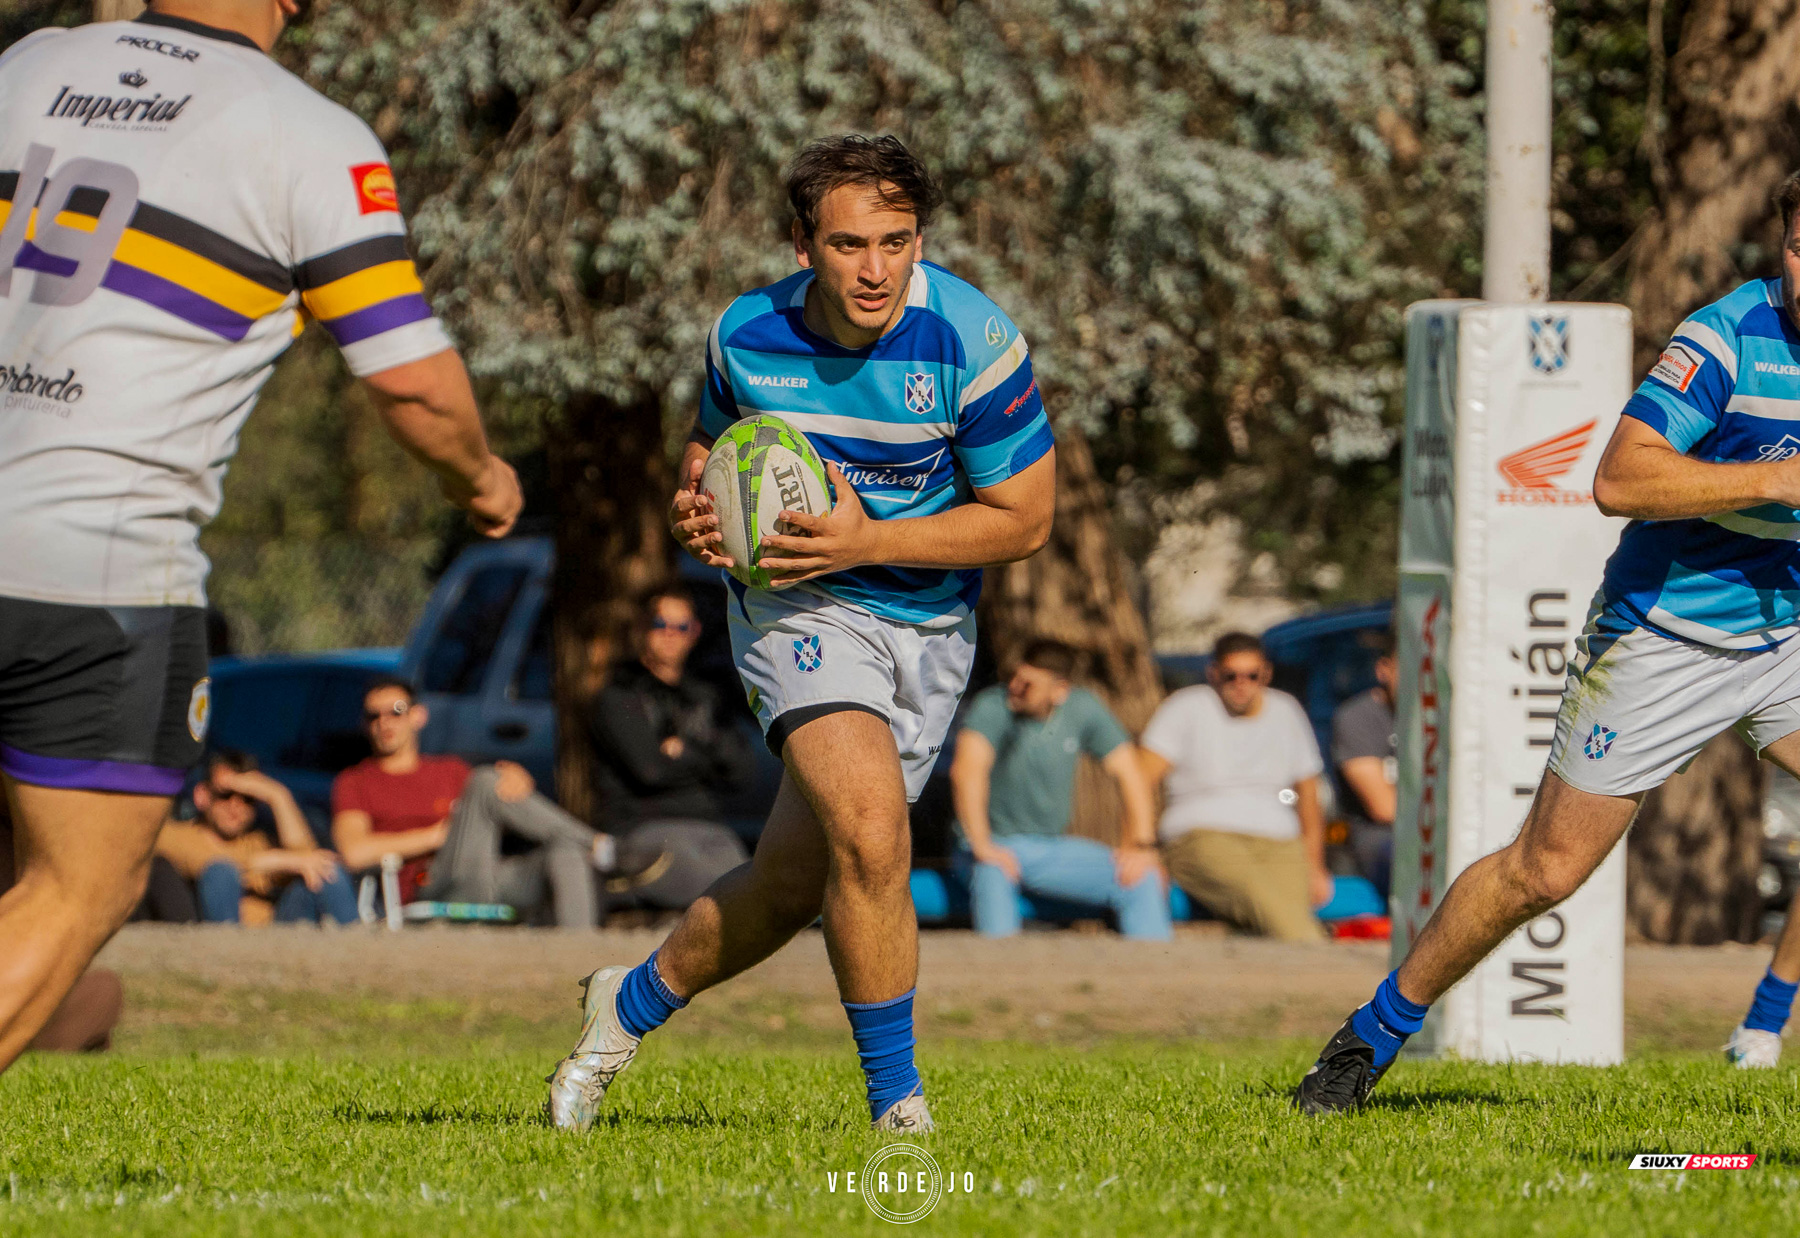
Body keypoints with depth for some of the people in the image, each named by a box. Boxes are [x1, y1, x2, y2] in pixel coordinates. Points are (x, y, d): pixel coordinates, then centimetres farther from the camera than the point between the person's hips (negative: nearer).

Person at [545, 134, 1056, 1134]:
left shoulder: (972, 341, -18)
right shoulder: (746, 336, -10)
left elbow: (1024, 519, -12)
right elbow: (713, 442, 13)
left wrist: (867, 540, -22)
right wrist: (695, 505, -11)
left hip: (927, 620, 1)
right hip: (801, 608, -1)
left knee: (793, 881, 6)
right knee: (868, 826, -26)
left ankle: (632, 1004, 34)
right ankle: (897, 1098, -14)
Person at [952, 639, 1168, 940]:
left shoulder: (1083, 708, -1)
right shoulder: (992, 707, -15)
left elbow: (1129, 774, 4)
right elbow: (966, 771, -30)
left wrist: (1140, 845, -6)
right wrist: (982, 847, -36)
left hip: (1054, 848, 5)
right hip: (998, 844, -5)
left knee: (1144, 880, -12)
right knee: (992, 876, -39)